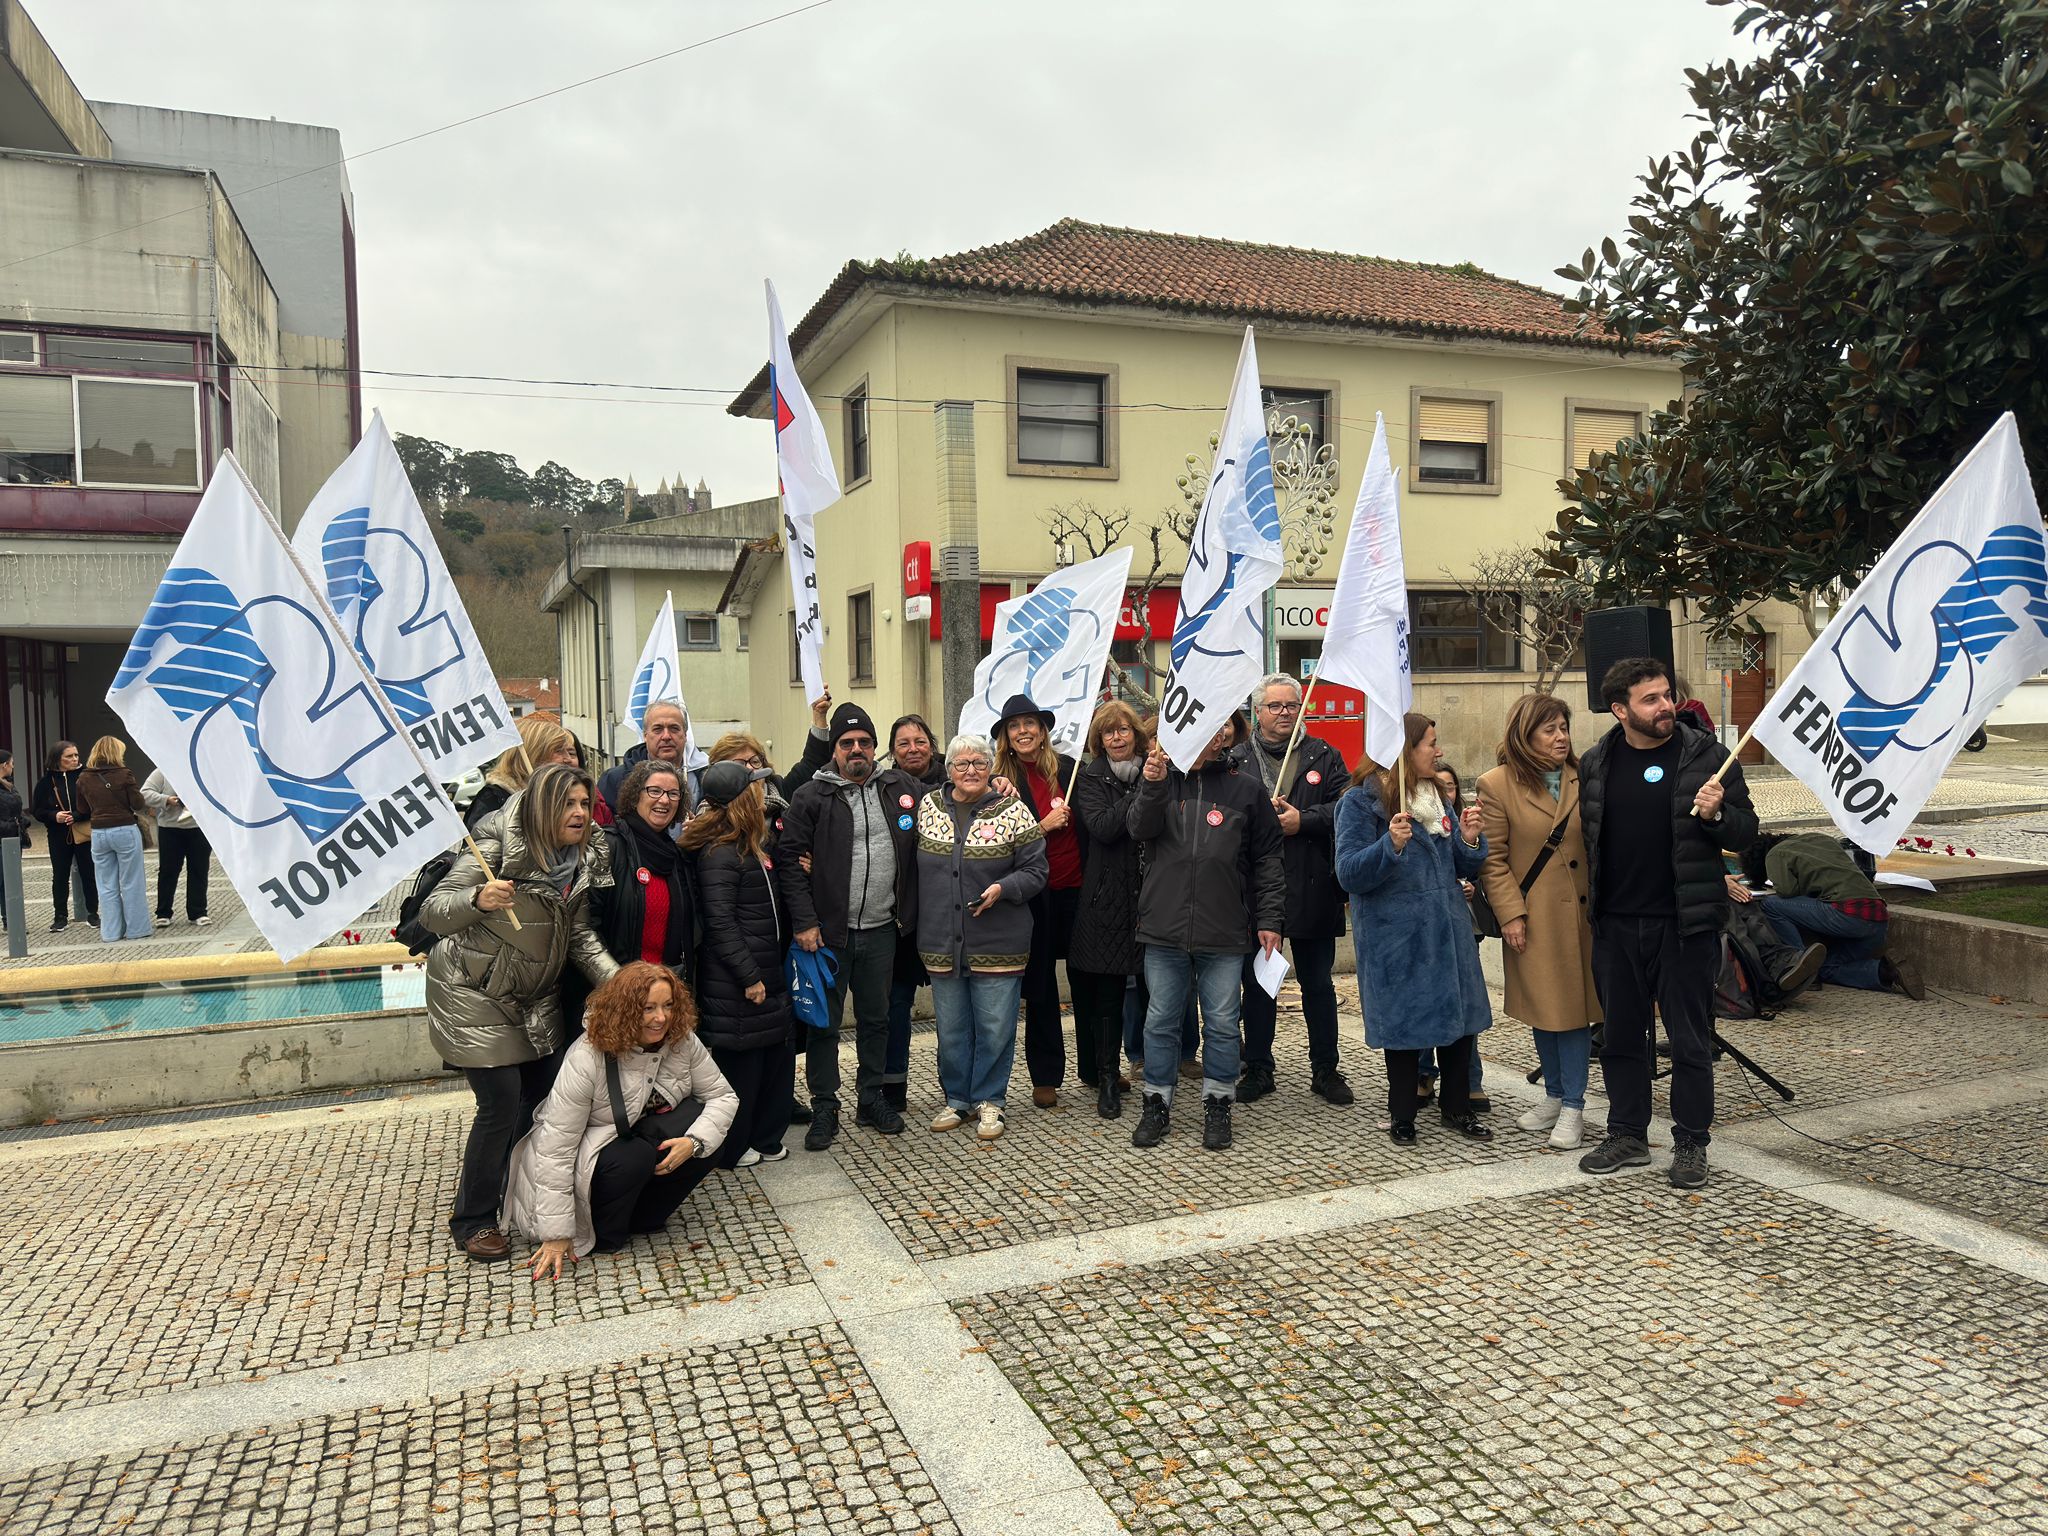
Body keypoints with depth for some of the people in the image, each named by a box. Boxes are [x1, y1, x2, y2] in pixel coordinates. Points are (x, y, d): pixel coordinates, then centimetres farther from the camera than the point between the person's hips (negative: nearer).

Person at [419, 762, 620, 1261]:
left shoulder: (582, 859, -1)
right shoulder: (499, 846, -21)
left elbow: (581, 937, 0)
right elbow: (432, 911, -19)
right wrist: (479, 900, -39)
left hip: (536, 996, 7)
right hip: (474, 994, -6)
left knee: (547, 1093, 6)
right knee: (502, 1103, -8)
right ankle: (472, 1221, 12)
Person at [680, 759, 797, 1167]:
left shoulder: (754, 846, 12)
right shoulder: (720, 853, -18)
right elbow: (720, 922, -22)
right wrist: (748, 977, -21)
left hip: (767, 973, 9)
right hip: (736, 982, -9)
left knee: (779, 1054, 14)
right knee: (741, 1062, 3)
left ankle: (765, 1138, 28)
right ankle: (732, 1149, 18)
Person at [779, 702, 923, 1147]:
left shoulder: (900, 787, 6)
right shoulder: (811, 797, -5)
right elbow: (789, 859, -8)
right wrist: (804, 921, -12)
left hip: (881, 930, 3)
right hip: (828, 931, -3)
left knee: (876, 1018, 15)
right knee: (825, 1023, 5)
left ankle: (872, 1098, 29)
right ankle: (824, 1107, 18)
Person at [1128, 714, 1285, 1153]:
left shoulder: (1246, 789, 6)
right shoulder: (1160, 778, 8)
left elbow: (1268, 859, 7)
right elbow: (1141, 830, -5)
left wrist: (1269, 919, 1)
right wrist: (1153, 785, -21)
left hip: (1225, 931, 0)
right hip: (1165, 926, 1)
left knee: (1222, 1023, 6)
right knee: (1160, 1021, 9)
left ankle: (1217, 1105, 20)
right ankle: (1156, 1104, 21)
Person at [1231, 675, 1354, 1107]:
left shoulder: (1324, 756, 7)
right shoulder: (1236, 759, 3)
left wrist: (1302, 820, -14)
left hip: (1312, 889, 1)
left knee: (1318, 983, 10)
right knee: (1257, 983, 9)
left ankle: (1325, 1070, 22)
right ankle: (1258, 1069, 21)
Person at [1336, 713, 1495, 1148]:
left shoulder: (1435, 797, 11)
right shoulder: (1361, 802, -10)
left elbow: (1461, 867, 16)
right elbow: (1350, 875, -16)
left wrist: (1469, 839, -5)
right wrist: (1391, 845, -30)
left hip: (1447, 929, 6)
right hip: (1395, 937, -6)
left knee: (1460, 1016, 11)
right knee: (1403, 1023, 5)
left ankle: (1455, 1107, 29)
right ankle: (1402, 1115, 22)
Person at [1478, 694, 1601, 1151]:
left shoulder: (1585, 776, 2)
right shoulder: (1497, 785, -5)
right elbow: (1492, 858, -4)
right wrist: (1511, 913, -10)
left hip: (1581, 911, 1)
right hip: (1531, 916, -1)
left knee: (1575, 1006, 3)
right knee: (1542, 1010, 9)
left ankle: (1572, 1108, 12)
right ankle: (1554, 1096, 28)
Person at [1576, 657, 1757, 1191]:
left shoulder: (1707, 756, -3)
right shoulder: (1595, 764, 5)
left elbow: (1746, 833, 0)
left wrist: (1715, 815, -21)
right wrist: (1589, 902, 7)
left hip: (1685, 924, -3)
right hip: (1616, 925, 3)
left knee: (1690, 1040, 5)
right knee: (1620, 1036, 12)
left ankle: (1690, 1144, 18)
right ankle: (1628, 1135, 26)